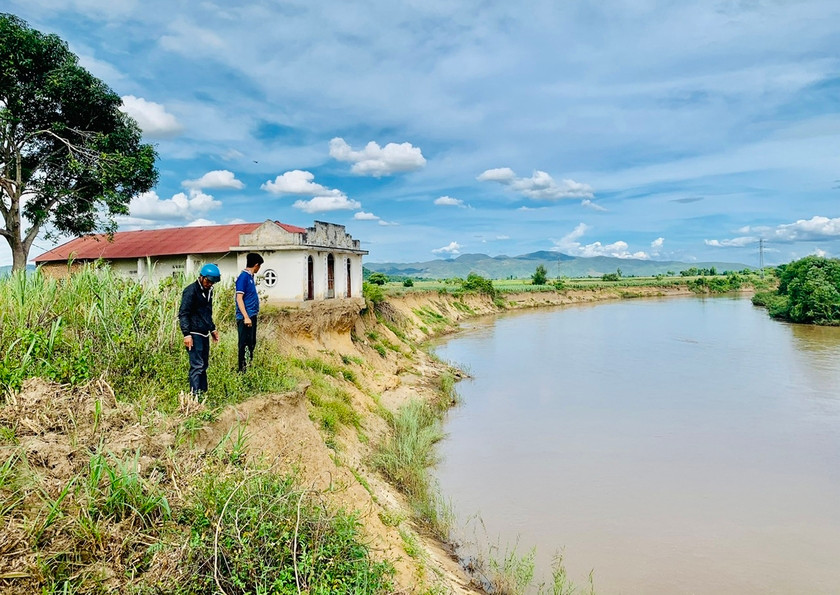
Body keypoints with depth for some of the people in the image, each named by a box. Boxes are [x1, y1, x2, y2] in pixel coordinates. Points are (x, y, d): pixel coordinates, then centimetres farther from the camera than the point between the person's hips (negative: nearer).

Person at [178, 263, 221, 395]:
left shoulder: (208, 290, 15)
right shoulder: (191, 291, -12)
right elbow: (183, 314, -15)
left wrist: (213, 329, 26)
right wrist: (186, 334, -21)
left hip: (204, 334, 9)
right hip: (194, 334, -9)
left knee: (204, 365, 11)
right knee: (197, 365, -11)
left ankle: (203, 392, 18)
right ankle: (195, 394, -9)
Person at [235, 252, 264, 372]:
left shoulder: (250, 276, 14)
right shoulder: (243, 277, -13)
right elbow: (239, 298, -18)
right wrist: (246, 317, -23)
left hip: (252, 316, 10)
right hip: (245, 317, -10)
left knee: (252, 344, 15)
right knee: (244, 344, -4)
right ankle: (242, 370, 3)